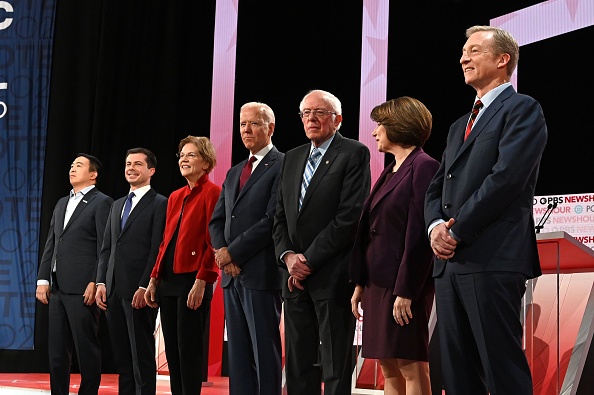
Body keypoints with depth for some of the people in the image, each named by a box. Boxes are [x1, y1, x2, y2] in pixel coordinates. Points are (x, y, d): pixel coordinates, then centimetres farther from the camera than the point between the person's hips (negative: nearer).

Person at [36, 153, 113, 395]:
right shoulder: (62, 204, 21)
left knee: (87, 348, -2)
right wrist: (43, 279, 10)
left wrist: (95, 283, -15)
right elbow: (50, 245, 19)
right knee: (57, 350, 9)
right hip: (57, 288, 8)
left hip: (82, 289, -8)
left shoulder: (101, 203, -3)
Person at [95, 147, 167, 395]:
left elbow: (158, 250, -11)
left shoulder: (160, 204, -3)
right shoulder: (117, 205, 21)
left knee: (142, 355, -3)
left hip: (138, 291, -7)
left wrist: (145, 287, -17)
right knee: (121, 356, 9)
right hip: (114, 290, 7)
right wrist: (101, 282, 7)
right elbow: (106, 248, 18)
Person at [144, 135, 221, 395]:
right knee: (172, 351, 8)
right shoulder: (175, 197, 17)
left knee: (189, 350, -6)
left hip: (193, 280, -8)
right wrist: (154, 279, 13)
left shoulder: (212, 193, -7)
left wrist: (202, 281, -19)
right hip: (168, 280, 8)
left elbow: (214, 242, -13)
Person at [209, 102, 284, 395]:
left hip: (261, 273, -8)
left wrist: (233, 252, -12)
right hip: (232, 274, 8)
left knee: (265, 351, -5)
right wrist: (222, 252, -4)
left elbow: (273, 220, -15)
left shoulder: (282, 166, -6)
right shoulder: (234, 173, 20)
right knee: (238, 352, 8)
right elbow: (217, 220, 17)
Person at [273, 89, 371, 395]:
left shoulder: (354, 154, -3)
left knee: (335, 370, -4)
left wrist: (310, 260, -12)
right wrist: (288, 256, -3)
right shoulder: (292, 158, 18)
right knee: (298, 366, 7)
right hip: (295, 277, 6)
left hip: (332, 275, -6)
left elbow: (350, 215, -12)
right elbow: (280, 217, 16)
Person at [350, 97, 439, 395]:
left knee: (411, 366, -6)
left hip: (404, 283, -9)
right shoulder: (390, 171, 17)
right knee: (389, 368, 9)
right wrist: (360, 283, 13)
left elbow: (419, 234, -16)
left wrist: (406, 292, -19)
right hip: (377, 282, 9)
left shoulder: (423, 167, -9)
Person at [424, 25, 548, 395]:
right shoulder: (460, 126, 27)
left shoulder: (522, 109, 0)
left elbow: (506, 177, -13)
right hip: (450, 262, 8)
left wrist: (457, 230, -11)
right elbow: (436, 187, 22)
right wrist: (436, 226, 0)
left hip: (493, 260, -8)